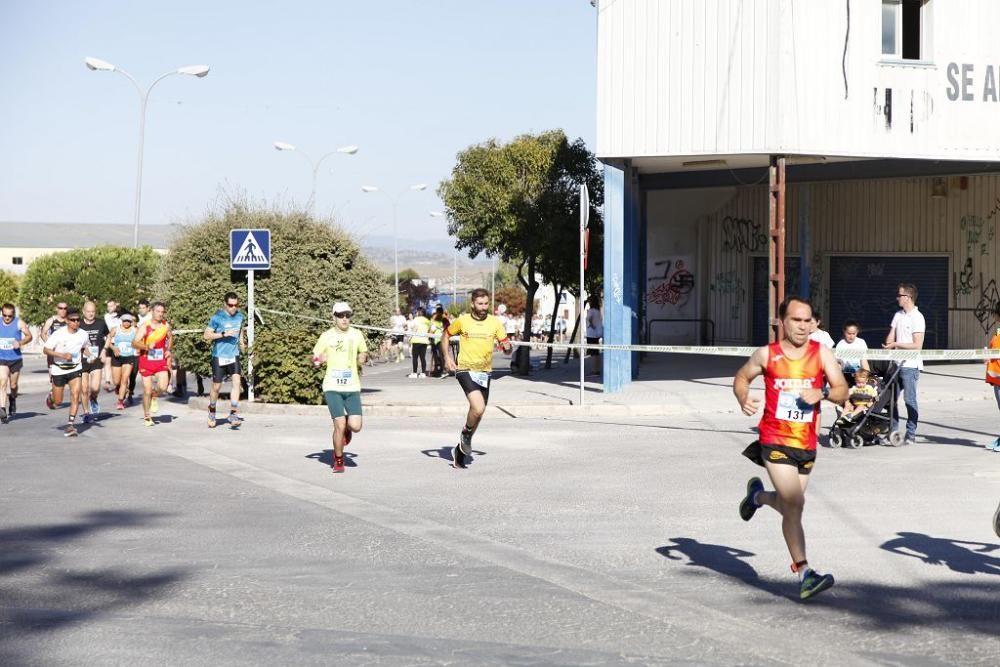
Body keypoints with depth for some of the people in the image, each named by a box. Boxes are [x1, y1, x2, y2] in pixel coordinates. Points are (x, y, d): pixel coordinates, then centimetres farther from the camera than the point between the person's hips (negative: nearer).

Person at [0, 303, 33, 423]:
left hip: (15, 359, 0)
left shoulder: (19, 323, -6)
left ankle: (12, 402, 43)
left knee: (13, 385, 11)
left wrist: (20, 343, -20)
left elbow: (29, 336, -2)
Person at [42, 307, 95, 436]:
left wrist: (90, 356, -4)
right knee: (57, 402, 7)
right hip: (59, 369, -2)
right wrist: (62, 355, -26)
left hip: (75, 369, 2)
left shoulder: (83, 335, -5)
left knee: (75, 395, -16)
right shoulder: (58, 334, -16)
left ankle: (70, 425, -11)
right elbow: (46, 350, -12)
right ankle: (51, 396, 45)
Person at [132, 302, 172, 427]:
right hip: (146, 362, -2)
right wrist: (146, 346, -34)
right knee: (147, 391, 2)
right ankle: (147, 417, 18)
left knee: (162, 386, -19)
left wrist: (169, 350, 12)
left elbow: (170, 337, 23)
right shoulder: (145, 327, -10)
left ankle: (155, 398, 16)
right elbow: (134, 343, -19)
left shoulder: (166, 325, 1)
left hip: (161, 361, 2)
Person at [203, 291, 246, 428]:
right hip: (219, 356, -3)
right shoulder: (217, 317, -11)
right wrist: (223, 334, -21)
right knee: (216, 386, 6)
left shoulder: (240, 316, 4)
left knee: (237, 382, -14)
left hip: (234, 355, 3)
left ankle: (233, 414, -15)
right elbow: (206, 335, -11)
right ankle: (212, 412, 30)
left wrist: (242, 342, 12)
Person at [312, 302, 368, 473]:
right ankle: (338, 460, 11)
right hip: (332, 387, -2)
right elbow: (314, 359, 7)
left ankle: (346, 429, 29)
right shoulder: (326, 336, -1)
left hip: (352, 387, 2)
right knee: (339, 425, -11)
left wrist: (362, 358, 1)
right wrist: (318, 360, -15)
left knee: (355, 426, -9)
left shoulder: (357, 335, 6)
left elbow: (364, 352, 24)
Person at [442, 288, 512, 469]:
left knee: (478, 414, 11)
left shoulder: (494, 323, 1)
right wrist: (447, 357, 0)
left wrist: (507, 347, -20)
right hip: (465, 370, -4)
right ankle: (466, 435, 5)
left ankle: (460, 451, 28)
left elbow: (506, 347, 4)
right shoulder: (462, 321, -3)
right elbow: (446, 335, 12)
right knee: (478, 408, -25)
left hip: (484, 372, 4)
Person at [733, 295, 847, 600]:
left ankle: (757, 494, 51)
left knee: (789, 504, 16)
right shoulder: (766, 354, -2)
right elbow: (741, 377, 13)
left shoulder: (822, 353, 0)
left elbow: (842, 391, -3)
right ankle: (804, 575, -11)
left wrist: (821, 393, -24)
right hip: (775, 441, -3)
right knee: (794, 504, -15)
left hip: (806, 444, 3)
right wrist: (743, 399, -8)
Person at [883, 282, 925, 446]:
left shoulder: (917, 318, -10)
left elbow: (917, 346, -14)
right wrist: (888, 347, -7)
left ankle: (911, 434, 2)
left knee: (909, 399, -4)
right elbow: (890, 338, 14)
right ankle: (892, 431, 15)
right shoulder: (898, 315, 14)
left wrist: (896, 344, -13)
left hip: (910, 366, -7)